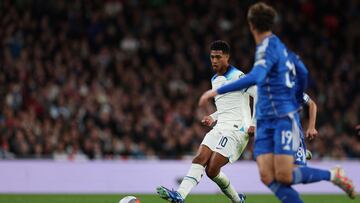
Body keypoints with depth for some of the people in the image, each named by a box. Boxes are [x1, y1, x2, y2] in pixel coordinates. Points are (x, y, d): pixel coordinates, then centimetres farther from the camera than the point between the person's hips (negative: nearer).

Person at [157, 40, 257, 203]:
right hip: (219, 128, 8)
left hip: (235, 129, -8)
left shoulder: (237, 77, -8)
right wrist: (213, 117, 16)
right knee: (199, 160, -13)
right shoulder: (214, 80, 19)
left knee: (212, 170, -17)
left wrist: (254, 124, -15)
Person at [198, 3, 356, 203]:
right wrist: (296, 101, 39)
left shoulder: (268, 47, -13)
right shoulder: (279, 45, 15)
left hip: (284, 118, -8)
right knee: (268, 177, -7)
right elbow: (303, 74, 25)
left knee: (283, 176, -13)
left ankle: (333, 174, 8)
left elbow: (255, 78, -30)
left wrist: (217, 91, -30)